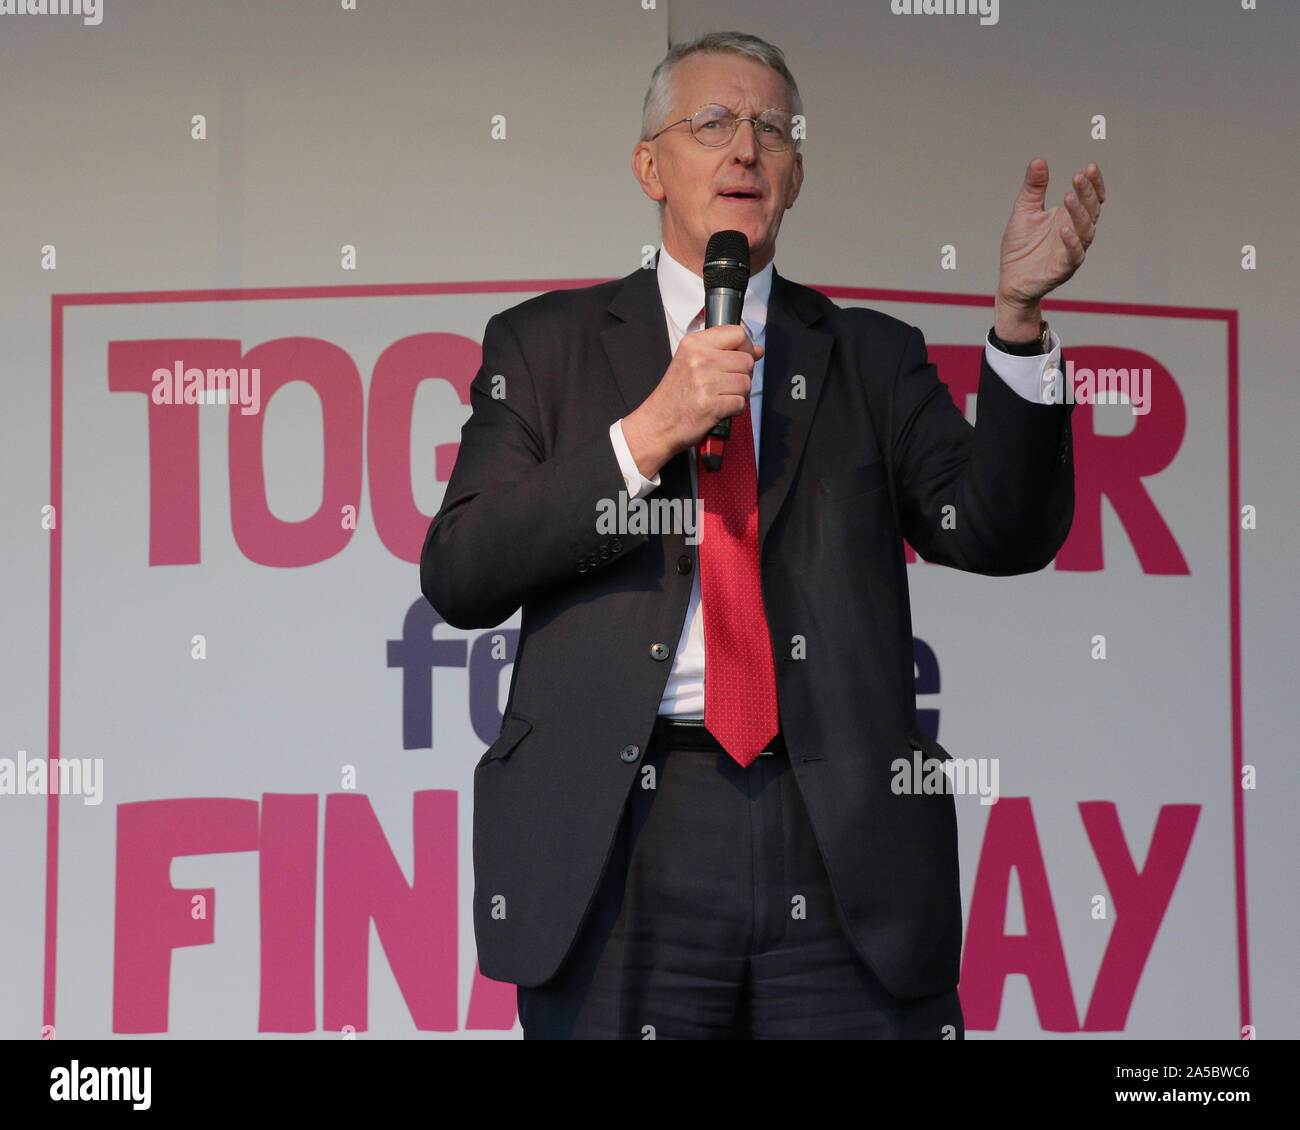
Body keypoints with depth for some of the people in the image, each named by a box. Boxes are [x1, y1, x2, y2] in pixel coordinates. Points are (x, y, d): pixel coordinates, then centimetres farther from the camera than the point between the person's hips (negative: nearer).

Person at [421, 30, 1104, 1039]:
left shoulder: (872, 357, 16)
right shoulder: (546, 344, 12)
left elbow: (1000, 532, 2)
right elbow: (456, 576, 1)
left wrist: (1018, 314, -10)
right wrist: (647, 435, -8)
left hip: (846, 843, 1)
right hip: (616, 847, -1)